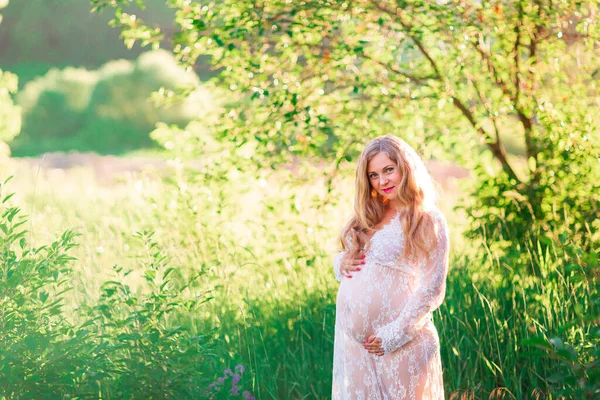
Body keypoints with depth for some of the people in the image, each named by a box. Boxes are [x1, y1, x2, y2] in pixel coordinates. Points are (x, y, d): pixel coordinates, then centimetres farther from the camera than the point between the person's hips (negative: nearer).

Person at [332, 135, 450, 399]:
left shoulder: (428, 221, -6)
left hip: (398, 341, -6)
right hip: (353, 338, 6)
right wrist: (341, 263, -2)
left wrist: (396, 334, -16)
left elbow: (432, 289, -10)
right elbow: (343, 260, 21)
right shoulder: (367, 217, 14)